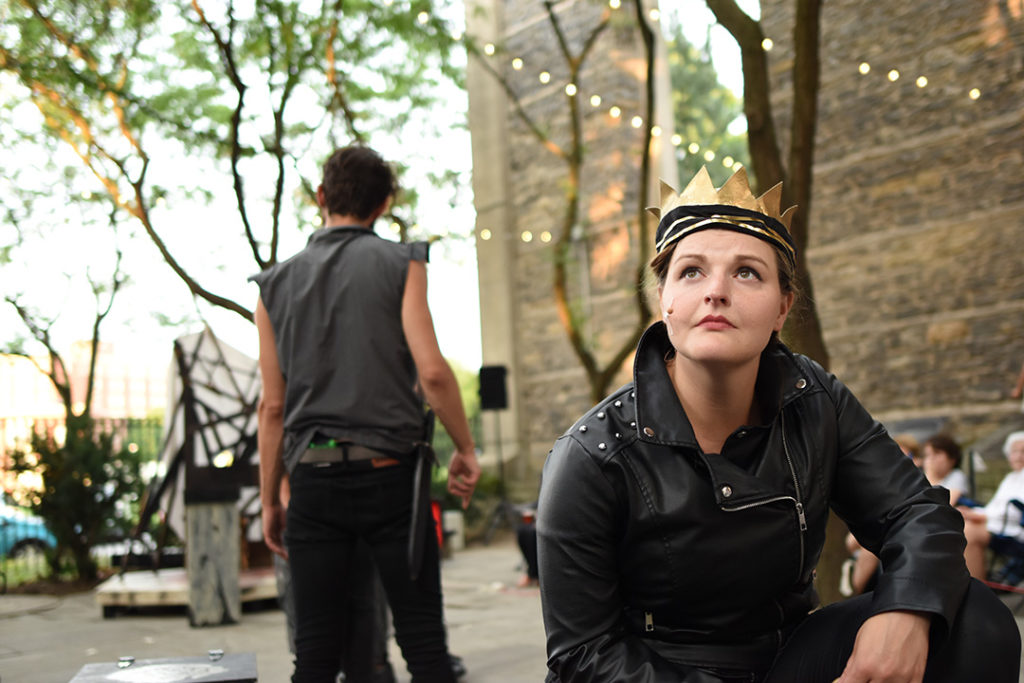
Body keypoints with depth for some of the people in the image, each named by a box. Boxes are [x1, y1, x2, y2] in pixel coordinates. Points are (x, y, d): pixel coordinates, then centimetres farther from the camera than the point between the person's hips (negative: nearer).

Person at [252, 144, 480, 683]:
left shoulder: (277, 284, 9)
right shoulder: (400, 264, 1)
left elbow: (273, 405, 6)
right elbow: (432, 371, -11)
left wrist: (269, 500, 12)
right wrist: (465, 450, 2)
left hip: (313, 479, 3)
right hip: (390, 472, -2)